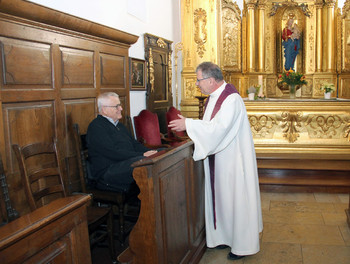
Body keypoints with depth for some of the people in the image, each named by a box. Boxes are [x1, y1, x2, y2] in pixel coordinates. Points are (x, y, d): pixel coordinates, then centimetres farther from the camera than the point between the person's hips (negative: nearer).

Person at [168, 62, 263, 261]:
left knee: (236, 198, 3)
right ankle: (225, 237, 32)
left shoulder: (232, 99, -21)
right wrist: (188, 125, 4)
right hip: (217, 158, 9)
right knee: (220, 197, 16)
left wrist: (188, 124, -24)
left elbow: (218, 127, -29)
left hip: (233, 160, -9)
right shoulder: (213, 97, 9)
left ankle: (242, 245, 19)